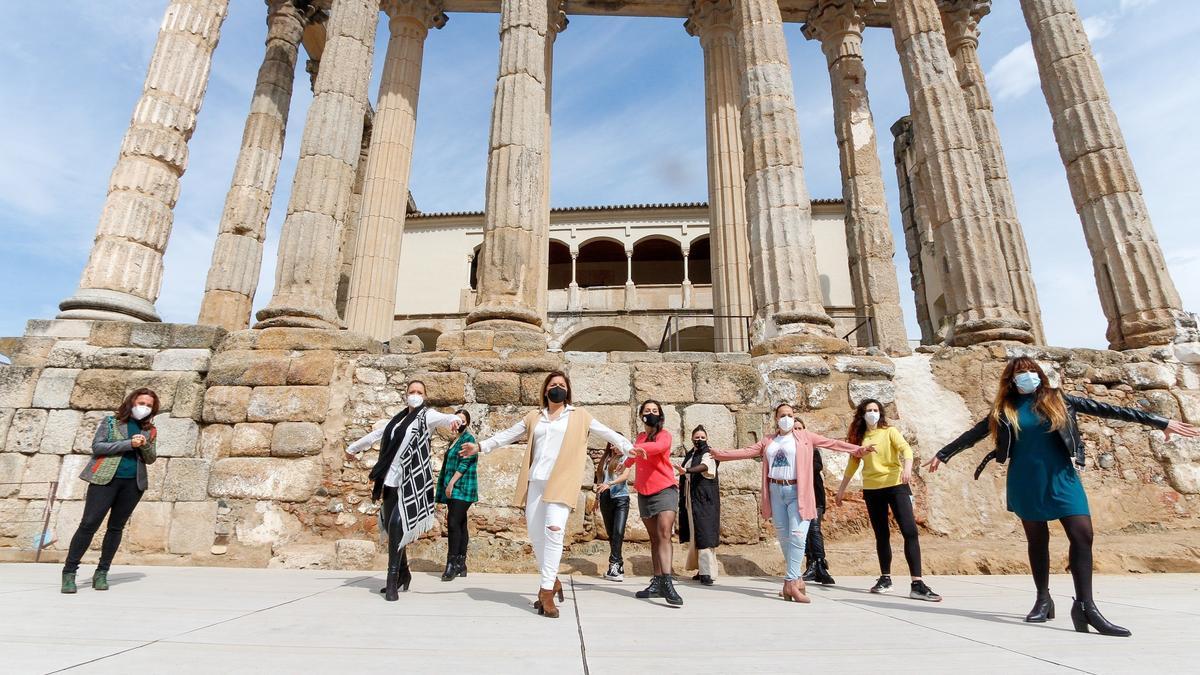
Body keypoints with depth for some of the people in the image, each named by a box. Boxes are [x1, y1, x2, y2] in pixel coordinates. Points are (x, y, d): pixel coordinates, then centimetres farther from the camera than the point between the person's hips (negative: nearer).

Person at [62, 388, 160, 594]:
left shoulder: (150, 430, 12)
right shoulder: (111, 421, 4)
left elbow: (151, 459, 9)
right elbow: (97, 446, -7)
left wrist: (145, 446, -12)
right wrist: (129, 443, -17)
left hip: (133, 483, 3)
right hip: (105, 479, -3)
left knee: (116, 527, 7)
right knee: (89, 524, -5)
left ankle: (102, 573, 17)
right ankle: (69, 573, 6)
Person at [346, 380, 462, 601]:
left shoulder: (427, 415, -1)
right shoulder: (399, 418, 18)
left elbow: (443, 418, -24)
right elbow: (377, 434, 33)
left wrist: (454, 419, -49)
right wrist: (354, 447, 46)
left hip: (411, 480, -6)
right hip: (392, 480, 7)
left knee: (397, 524, -16)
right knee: (390, 526, 8)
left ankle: (393, 580, -10)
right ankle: (403, 574, 22)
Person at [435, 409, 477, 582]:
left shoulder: (468, 439, -5)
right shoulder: (456, 440, 20)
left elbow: (464, 464, -14)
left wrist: (451, 483, -18)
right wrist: (448, 485, 17)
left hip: (462, 488, -9)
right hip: (454, 490, 9)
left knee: (454, 523, -14)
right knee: (460, 525, 9)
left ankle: (452, 564, -11)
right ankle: (461, 565, 12)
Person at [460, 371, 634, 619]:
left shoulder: (579, 416, 10)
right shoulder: (534, 417, 18)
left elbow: (608, 432, 6)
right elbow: (508, 435, 22)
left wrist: (628, 447, -8)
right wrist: (480, 446, 20)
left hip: (561, 482, -4)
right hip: (535, 481, 4)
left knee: (554, 529, -18)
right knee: (536, 533, 4)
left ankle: (546, 589, -10)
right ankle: (552, 582, 23)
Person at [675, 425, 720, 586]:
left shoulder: (708, 455, -8)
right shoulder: (689, 455, 14)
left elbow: (703, 466, -30)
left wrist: (686, 471, -45)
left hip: (704, 500, -7)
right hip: (690, 500, 7)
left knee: (704, 534, -11)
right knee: (694, 535, 10)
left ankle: (708, 573, -9)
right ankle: (701, 569, 19)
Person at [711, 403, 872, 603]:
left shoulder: (804, 436, 6)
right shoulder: (768, 440, 14)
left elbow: (832, 443, 1)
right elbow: (747, 451, 14)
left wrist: (857, 450, -9)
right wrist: (721, 454, 10)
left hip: (797, 491, -3)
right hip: (776, 491, 4)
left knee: (797, 535, -13)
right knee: (784, 537, 6)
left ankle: (790, 581, -10)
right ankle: (796, 580, 17)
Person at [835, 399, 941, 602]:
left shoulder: (890, 431, 1)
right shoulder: (859, 437, 8)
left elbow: (906, 448, -16)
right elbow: (852, 464, 15)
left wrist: (907, 467, -37)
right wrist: (841, 489, 17)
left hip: (896, 486, -3)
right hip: (872, 490, 3)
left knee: (910, 531, -12)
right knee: (881, 535, 8)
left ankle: (917, 584, -10)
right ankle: (885, 579, 19)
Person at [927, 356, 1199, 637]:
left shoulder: (1057, 400, 5)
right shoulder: (1004, 410, 4)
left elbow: (1106, 409, 5)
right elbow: (972, 434, 10)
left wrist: (1160, 422, 2)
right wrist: (943, 454, 14)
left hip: (1060, 479, 0)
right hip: (1026, 483, 0)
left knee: (1083, 535, -11)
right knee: (1037, 539, 8)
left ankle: (1085, 606, -6)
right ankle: (1043, 599, 20)